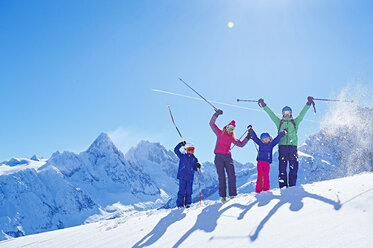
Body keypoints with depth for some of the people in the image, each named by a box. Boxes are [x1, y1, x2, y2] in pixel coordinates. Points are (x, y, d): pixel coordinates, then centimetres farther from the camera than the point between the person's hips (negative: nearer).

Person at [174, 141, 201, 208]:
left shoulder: (194, 159, 14)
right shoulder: (182, 156, 7)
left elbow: (195, 169, 16)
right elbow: (176, 150, 5)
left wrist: (198, 166, -5)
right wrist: (181, 144, 1)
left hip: (190, 178, 3)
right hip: (182, 177, -3)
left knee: (189, 191, 2)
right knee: (181, 191, -4)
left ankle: (187, 203, 13)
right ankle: (180, 204, 1)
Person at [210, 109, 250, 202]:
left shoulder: (232, 138, 18)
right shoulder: (220, 133, 10)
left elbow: (241, 144, 24)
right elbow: (211, 124, 6)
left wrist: (247, 138, 16)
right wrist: (216, 114, -3)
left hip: (228, 157, 3)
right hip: (219, 157, -3)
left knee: (232, 176, -7)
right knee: (221, 177, -4)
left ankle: (232, 194, -1)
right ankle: (223, 196, -2)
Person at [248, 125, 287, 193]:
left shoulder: (271, 144, 8)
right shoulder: (260, 144, 11)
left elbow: (277, 139, 6)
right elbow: (255, 137, 14)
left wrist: (282, 133, 0)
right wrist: (250, 130, 14)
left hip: (267, 162, -1)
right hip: (260, 162, 1)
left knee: (266, 176, -6)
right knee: (260, 176, 2)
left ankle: (266, 189, -2)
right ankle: (258, 190, 5)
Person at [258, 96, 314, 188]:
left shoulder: (295, 122, 17)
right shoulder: (279, 122, 17)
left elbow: (302, 113, 11)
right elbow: (271, 114, 14)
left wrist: (308, 103, 3)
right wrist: (264, 105, 10)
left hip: (293, 146, 0)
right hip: (282, 146, 0)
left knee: (293, 168, -3)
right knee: (282, 167, -4)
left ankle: (292, 186, 1)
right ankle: (283, 187, -2)